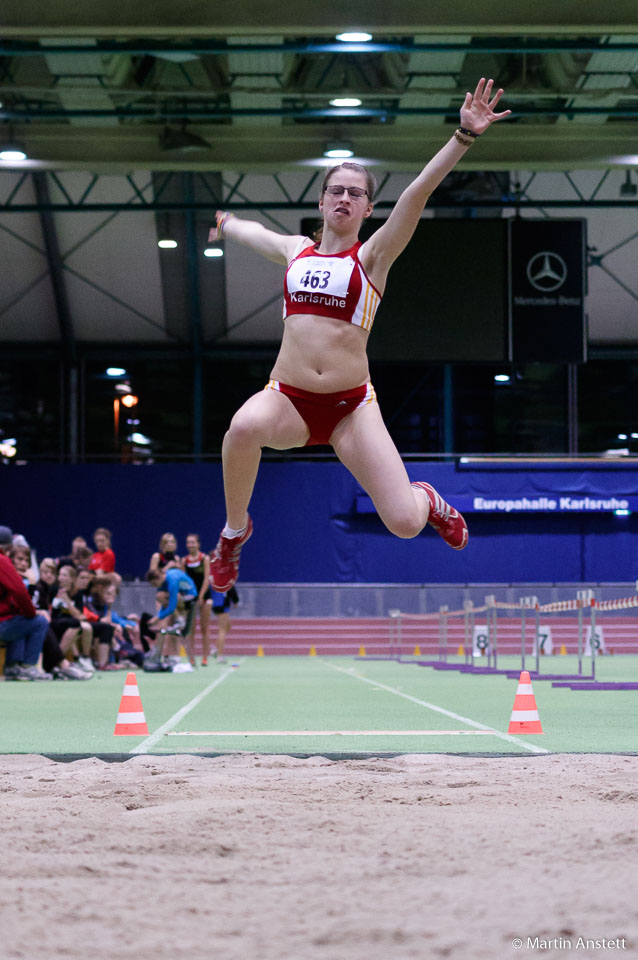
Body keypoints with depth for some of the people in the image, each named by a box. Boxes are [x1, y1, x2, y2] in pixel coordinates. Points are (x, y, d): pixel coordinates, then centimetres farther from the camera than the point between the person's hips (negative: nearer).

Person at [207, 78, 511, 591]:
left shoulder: (372, 256, 2)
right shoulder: (295, 250, 12)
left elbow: (419, 192, -13)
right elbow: (251, 231, 37)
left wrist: (464, 136, -24)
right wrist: (225, 224, 58)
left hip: (351, 407, -2)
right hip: (288, 400, 2)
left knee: (404, 522, -12)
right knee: (245, 426, -36)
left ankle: (428, 499, 30)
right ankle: (235, 529, -8)